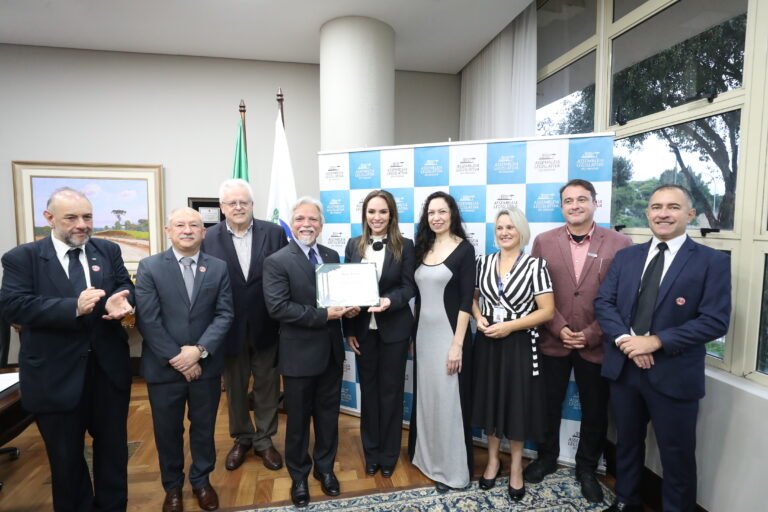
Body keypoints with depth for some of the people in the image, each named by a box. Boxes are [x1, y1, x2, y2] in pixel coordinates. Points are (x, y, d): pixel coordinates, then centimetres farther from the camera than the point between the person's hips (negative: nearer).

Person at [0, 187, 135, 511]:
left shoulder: (109, 251, 3)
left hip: (109, 368, 3)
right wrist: (74, 307, -30)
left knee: (113, 447, 19)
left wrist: (119, 302, -24)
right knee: (66, 456, 17)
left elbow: (126, 287, 0)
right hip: (56, 376, -2)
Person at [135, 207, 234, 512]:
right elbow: (147, 319, -10)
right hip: (164, 367, -1)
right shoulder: (149, 267, -4)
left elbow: (225, 314, -4)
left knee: (204, 427, 16)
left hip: (206, 365, 1)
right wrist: (175, 358, -14)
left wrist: (200, 350, -16)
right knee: (167, 431, 15)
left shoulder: (218, 268, 1)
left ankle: (201, 481, 39)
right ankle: (172, 486, 39)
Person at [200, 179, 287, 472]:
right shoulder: (209, 239, -6)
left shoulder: (274, 233, -5)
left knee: (267, 386, 14)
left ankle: (264, 440, 35)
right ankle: (242, 438, 41)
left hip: (266, 326, 0)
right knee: (235, 388, 18)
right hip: (229, 327, 1)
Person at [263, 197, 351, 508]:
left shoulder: (332, 256, 5)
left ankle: (325, 468, 43)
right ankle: (299, 476, 38)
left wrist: (346, 306, -12)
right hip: (300, 354, -4)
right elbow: (277, 307, -21)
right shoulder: (276, 262, -12)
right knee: (298, 419, 15)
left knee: (328, 415, 20)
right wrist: (323, 315, -24)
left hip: (331, 351, 5)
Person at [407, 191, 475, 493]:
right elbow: (418, 295, 10)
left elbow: (466, 301, -13)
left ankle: (451, 468, 25)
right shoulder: (423, 248, 7)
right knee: (426, 396, 17)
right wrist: (413, 335, 10)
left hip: (448, 334, -6)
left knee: (448, 399, 5)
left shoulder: (464, 249, -9)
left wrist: (457, 344, -17)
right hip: (423, 333, 6)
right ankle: (427, 456, 37)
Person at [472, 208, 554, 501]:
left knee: (517, 404, 10)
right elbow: (472, 297, 13)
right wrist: (479, 318, -6)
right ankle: (493, 459, 37)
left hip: (519, 344, -3)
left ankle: (516, 466, 33)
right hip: (488, 342, 4)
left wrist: (510, 325, -18)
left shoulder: (535, 265, -10)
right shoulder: (484, 262, 2)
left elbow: (547, 311, -12)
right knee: (490, 400, 15)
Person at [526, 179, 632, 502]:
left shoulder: (620, 244, -5)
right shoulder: (543, 242, 0)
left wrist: (591, 335, -12)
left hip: (597, 344, 0)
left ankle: (587, 467, 39)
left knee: (595, 410, 15)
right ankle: (547, 458, 39)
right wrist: (560, 329, -11)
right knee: (549, 405, 15)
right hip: (552, 341, 1)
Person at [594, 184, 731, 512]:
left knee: (677, 455, 14)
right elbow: (603, 302, 1)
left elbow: (715, 321, -13)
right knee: (627, 442, 22)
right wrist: (624, 339, -16)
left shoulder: (713, 262, -6)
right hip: (623, 367, 4)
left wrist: (656, 341, -21)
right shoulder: (625, 257, 6)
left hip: (674, 374, -4)